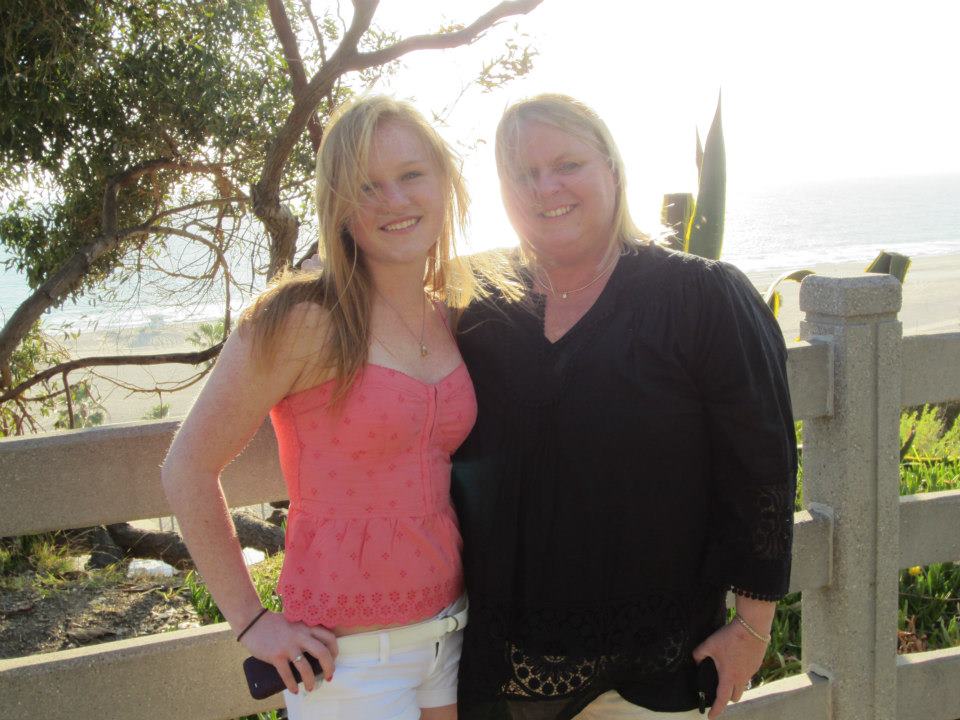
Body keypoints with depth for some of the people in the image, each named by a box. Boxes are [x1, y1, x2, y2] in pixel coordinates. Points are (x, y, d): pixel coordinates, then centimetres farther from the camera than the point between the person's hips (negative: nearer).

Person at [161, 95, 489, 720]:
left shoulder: (453, 318, 3)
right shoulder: (303, 321, -15)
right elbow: (188, 469, -11)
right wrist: (250, 620, -10)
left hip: (452, 634, 6)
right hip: (349, 654, -5)